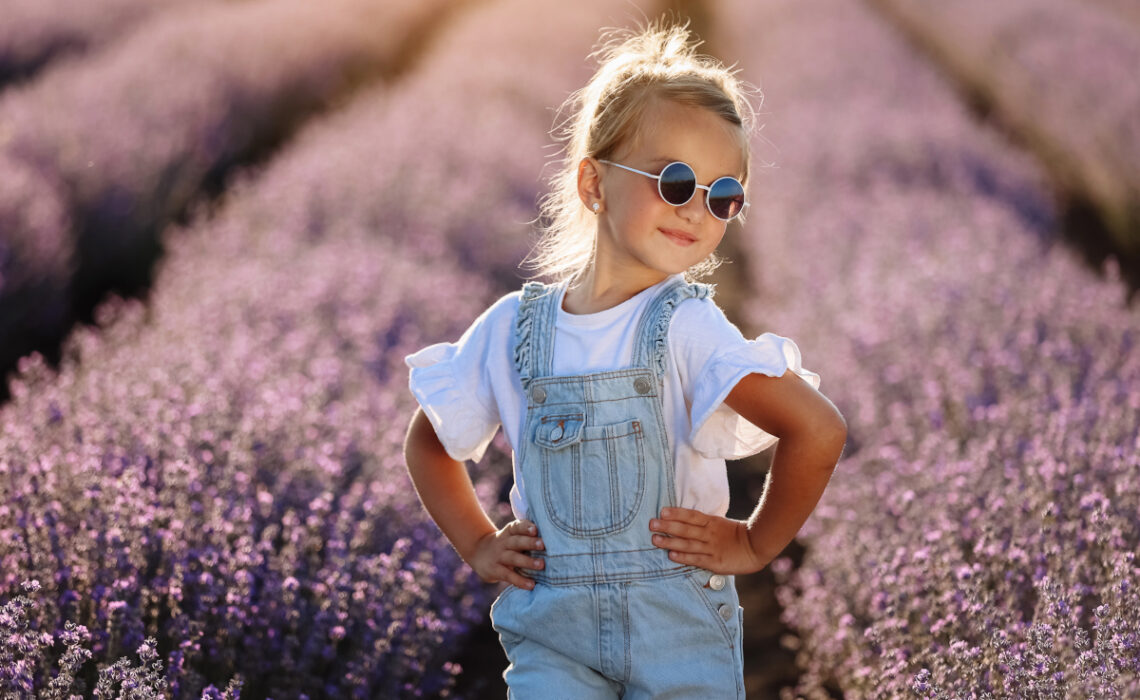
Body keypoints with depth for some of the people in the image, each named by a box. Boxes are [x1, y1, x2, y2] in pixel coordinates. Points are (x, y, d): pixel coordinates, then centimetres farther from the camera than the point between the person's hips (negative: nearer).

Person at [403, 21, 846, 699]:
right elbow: (429, 440, 17)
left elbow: (820, 431, -17)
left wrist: (753, 545, -9)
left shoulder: (687, 327, -10)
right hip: (552, 633, 2)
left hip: (681, 626, -1)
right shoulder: (513, 329, 1)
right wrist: (479, 547, 10)